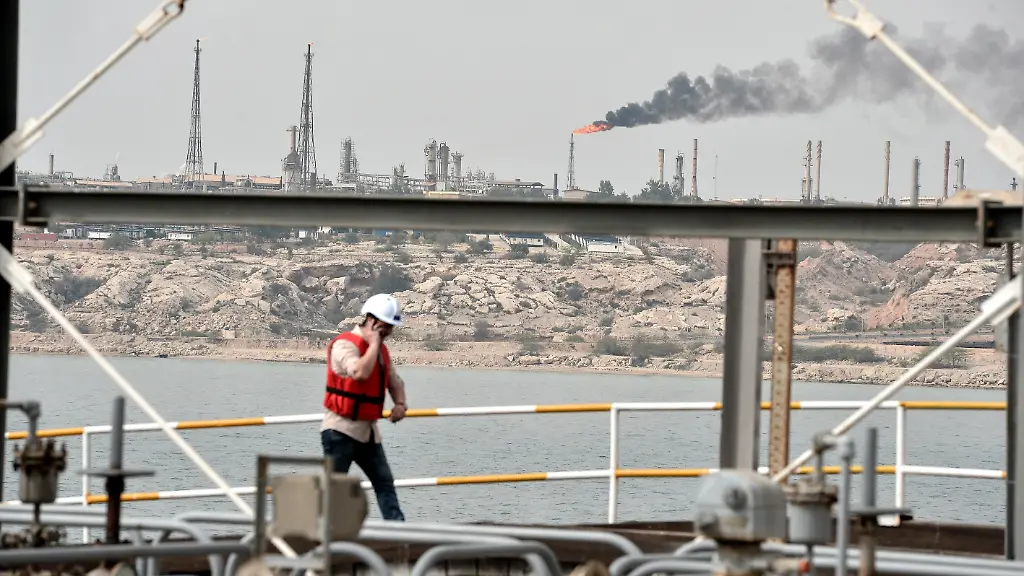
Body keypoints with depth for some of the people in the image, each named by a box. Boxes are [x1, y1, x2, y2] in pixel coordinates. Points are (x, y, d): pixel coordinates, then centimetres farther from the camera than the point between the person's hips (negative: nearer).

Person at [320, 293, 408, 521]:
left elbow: (395, 382, 27)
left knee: (385, 482, 4)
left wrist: (400, 403, 5)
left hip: (367, 429, 9)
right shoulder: (345, 344, -14)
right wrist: (373, 343, -19)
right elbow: (360, 372, -34)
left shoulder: (381, 350, 14)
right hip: (341, 428, -8)